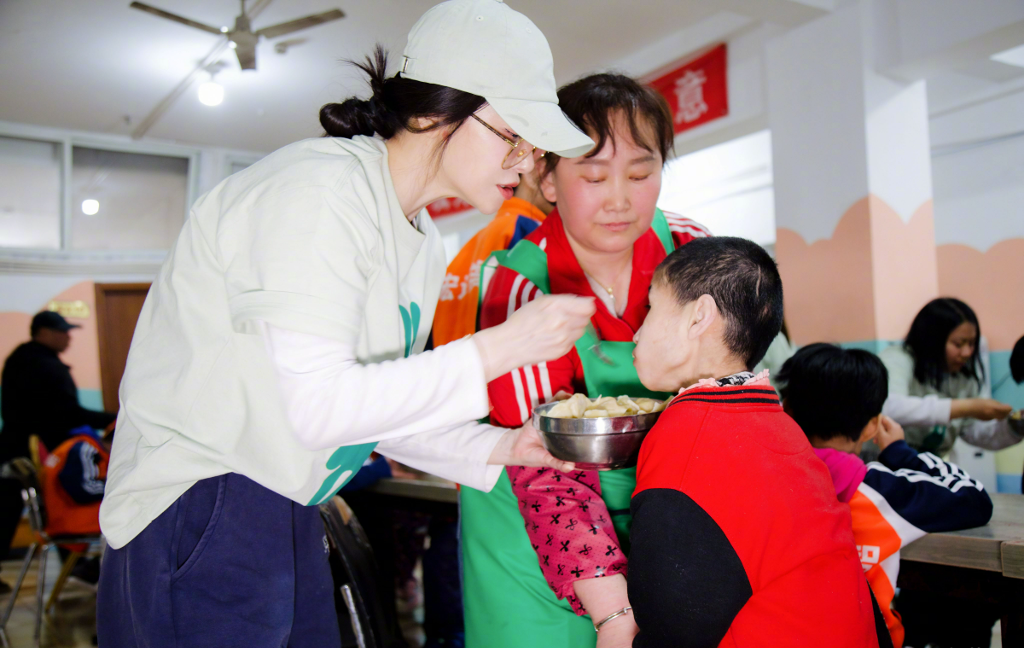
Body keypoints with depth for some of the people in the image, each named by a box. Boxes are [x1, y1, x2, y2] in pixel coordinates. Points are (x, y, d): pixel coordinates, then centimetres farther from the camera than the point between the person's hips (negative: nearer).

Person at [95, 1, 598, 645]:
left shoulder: (424, 247, 8)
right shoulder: (318, 190, -20)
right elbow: (318, 408, -27)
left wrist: (500, 448, -2)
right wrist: (498, 349, -24)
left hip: (289, 515, 9)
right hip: (199, 509, -8)